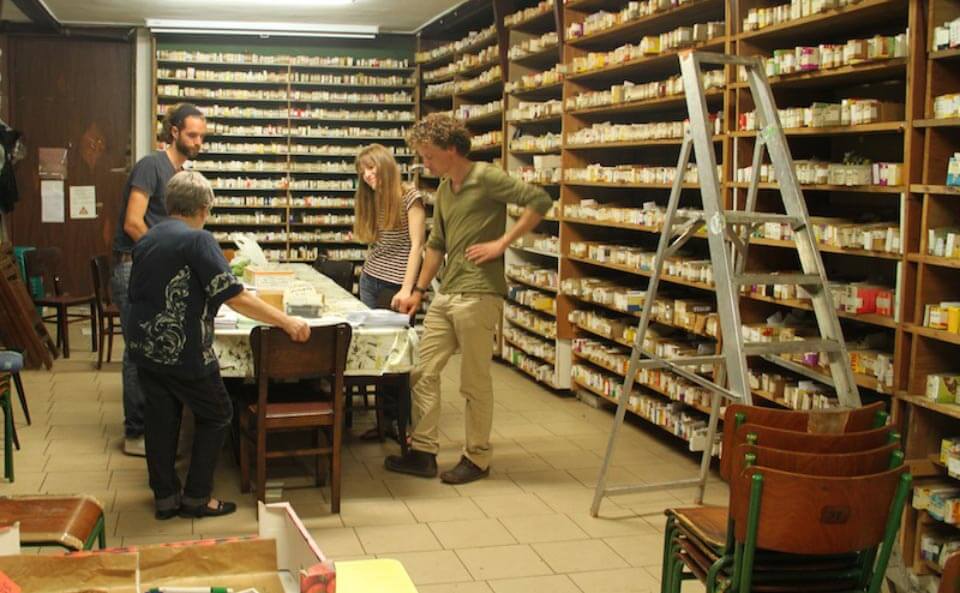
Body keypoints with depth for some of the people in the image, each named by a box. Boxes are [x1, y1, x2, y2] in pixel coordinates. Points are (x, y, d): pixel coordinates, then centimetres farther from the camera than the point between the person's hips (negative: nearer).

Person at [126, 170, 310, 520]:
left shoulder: (146, 240, 9)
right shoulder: (197, 240, -14)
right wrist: (287, 322, -18)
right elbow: (234, 297, -20)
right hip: (183, 349, -7)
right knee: (216, 415, 9)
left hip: (144, 345, 7)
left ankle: (165, 498, 20)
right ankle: (196, 497, 12)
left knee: (161, 419, 15)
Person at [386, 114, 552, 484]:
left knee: (475, 383, 1)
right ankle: (424, 452, 18)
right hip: (445, 295, 9)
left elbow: (540, 201, -17)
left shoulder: (486, 178, -10)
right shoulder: (444, 189, 16)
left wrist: (502, 243, -17)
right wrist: (418, 291, 22)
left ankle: (477, 458, 15)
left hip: (478, 295, -8)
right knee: (423, 373, 9)